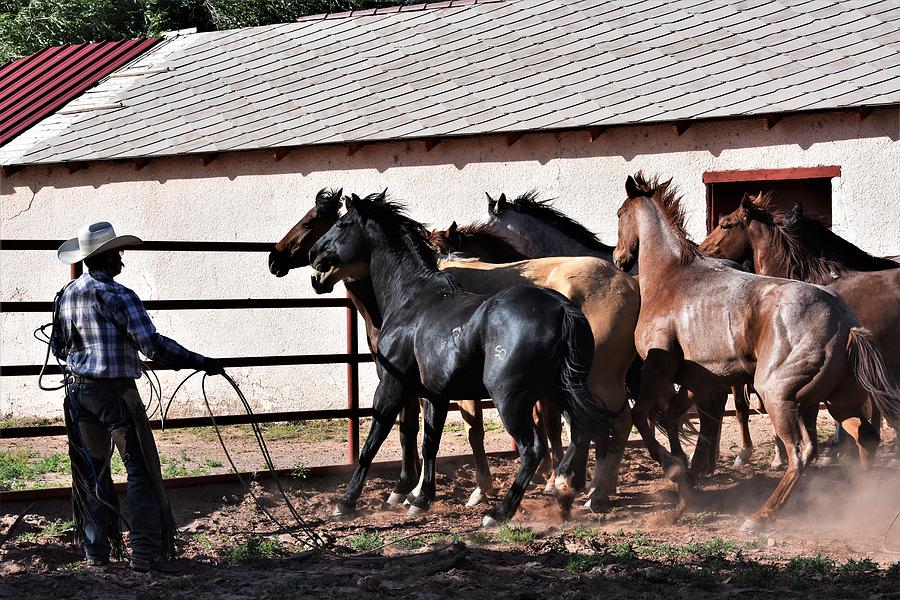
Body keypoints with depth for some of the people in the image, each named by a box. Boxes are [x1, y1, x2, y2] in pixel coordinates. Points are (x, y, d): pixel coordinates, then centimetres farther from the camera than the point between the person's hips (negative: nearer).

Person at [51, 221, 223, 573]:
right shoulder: (118, 296, -14)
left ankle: (96, 550, 19)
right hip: (115, 392, -7)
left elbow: (58, 348, 15)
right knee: (140, 470, -2)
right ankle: (146, 553, -4)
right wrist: (200, 363, -14)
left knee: (91, 471, 15)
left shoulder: (66, 295, 7)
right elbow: (153, 344, -19)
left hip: (77, 391, 7)